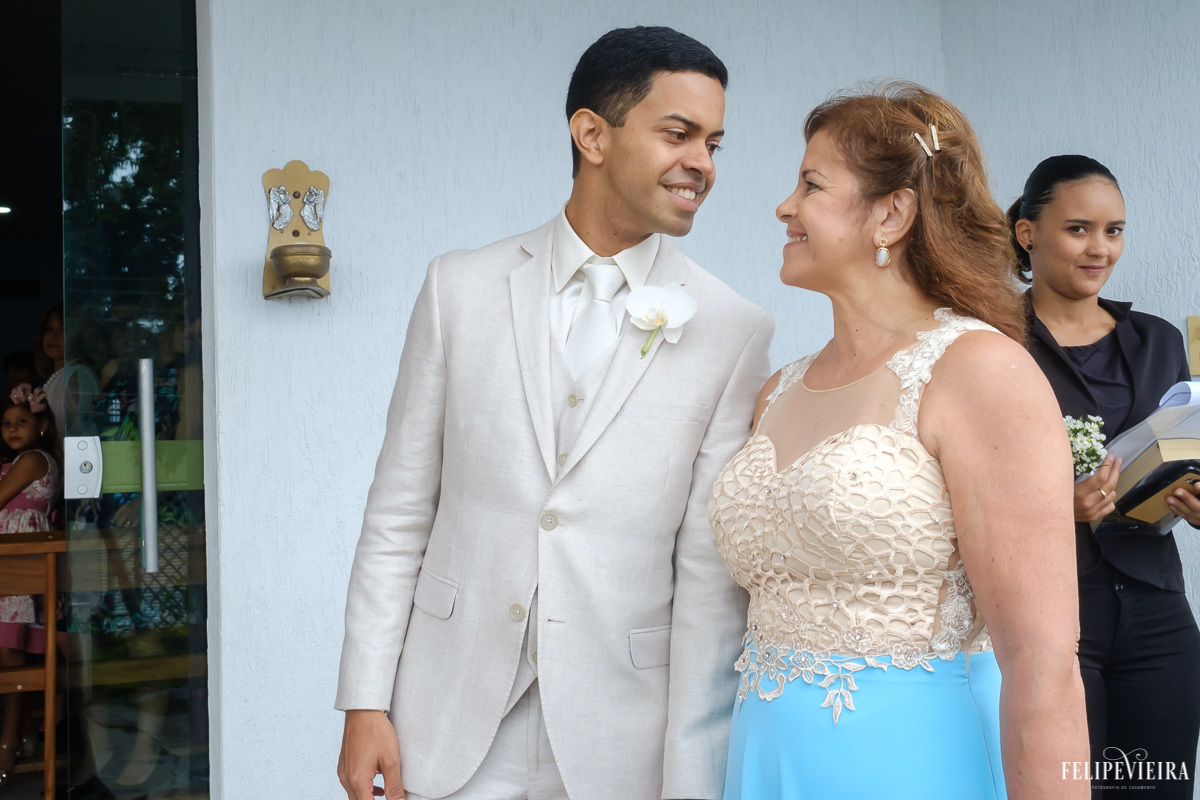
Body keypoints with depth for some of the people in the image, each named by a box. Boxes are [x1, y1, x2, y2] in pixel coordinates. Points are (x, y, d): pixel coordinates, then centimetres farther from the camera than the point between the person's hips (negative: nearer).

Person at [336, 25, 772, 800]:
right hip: (452, 733, 1)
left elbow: (711, 573, -6)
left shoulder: (735, 332, -6)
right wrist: (365, 704, -1)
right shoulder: (461, 289, 0)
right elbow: (398, 516, 3)